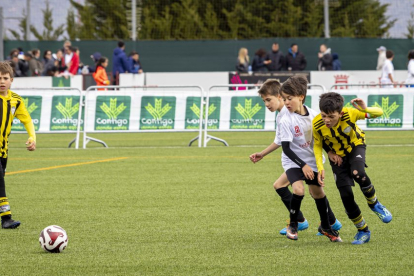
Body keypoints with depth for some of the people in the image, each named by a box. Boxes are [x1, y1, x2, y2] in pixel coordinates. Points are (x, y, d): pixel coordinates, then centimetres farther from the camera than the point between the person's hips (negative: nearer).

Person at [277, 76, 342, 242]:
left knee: (318, 191, 11)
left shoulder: (313, 115, -7)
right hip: (293, 161, -4)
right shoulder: (286, 121, -18)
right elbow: (286, 148, -17)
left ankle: (325, 227, 32)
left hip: (312, 160, 4)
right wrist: (303, 165, -20)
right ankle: (292, 225, -5)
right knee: (298, 189, -25)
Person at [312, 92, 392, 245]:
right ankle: (363, 231, 14)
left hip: (355, 146, -2)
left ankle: (374, 204, -4)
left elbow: (379, 113, -23)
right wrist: (320, 167, -22)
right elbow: (317, 145, -9)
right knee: (346, 195, -7)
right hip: (337, 156, 2)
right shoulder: (317, 125, -27)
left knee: (358, 174, -34)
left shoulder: (349, 114, -31)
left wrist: (366, 110, -46)